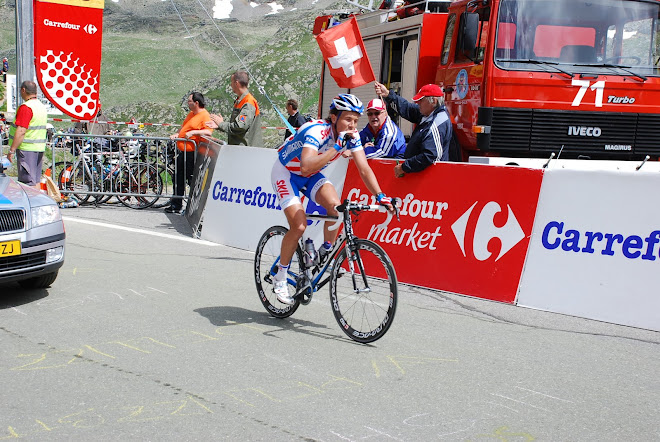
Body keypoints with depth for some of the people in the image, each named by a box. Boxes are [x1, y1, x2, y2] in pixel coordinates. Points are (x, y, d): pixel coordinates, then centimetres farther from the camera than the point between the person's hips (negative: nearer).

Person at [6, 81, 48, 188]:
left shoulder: (26, 107, -16)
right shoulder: (42, 106, 13)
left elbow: (21, 131, -23)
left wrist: (11, 150, -19)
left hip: (27, 148, -9)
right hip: (40, 147, 9)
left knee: (28, 182, -6)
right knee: (36, 180, 13)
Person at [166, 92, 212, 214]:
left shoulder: (204, 115, -12)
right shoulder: (191, 114, 18)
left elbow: (208, 132, -25)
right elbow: (184, 128, 27)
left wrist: (193, 132, -27)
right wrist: (177, 134, 8)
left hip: (192, 153, -10)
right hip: (183, 153, 10)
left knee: (192, 179, -5)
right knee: (178, 179, 14)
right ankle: (176, 205, 23)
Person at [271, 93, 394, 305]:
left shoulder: (352, 136, -14)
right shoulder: (316, 131, -34)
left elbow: (364, 169, -13)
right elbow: (306, 167, -48)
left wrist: (380, 196, -24)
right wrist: (337, 147, -48)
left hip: (310, 175, 6)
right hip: (285, 172, -5)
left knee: (335, 206, -22)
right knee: (299, 226, -19)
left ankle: (326, 255, 1)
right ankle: (280, 279, -2)